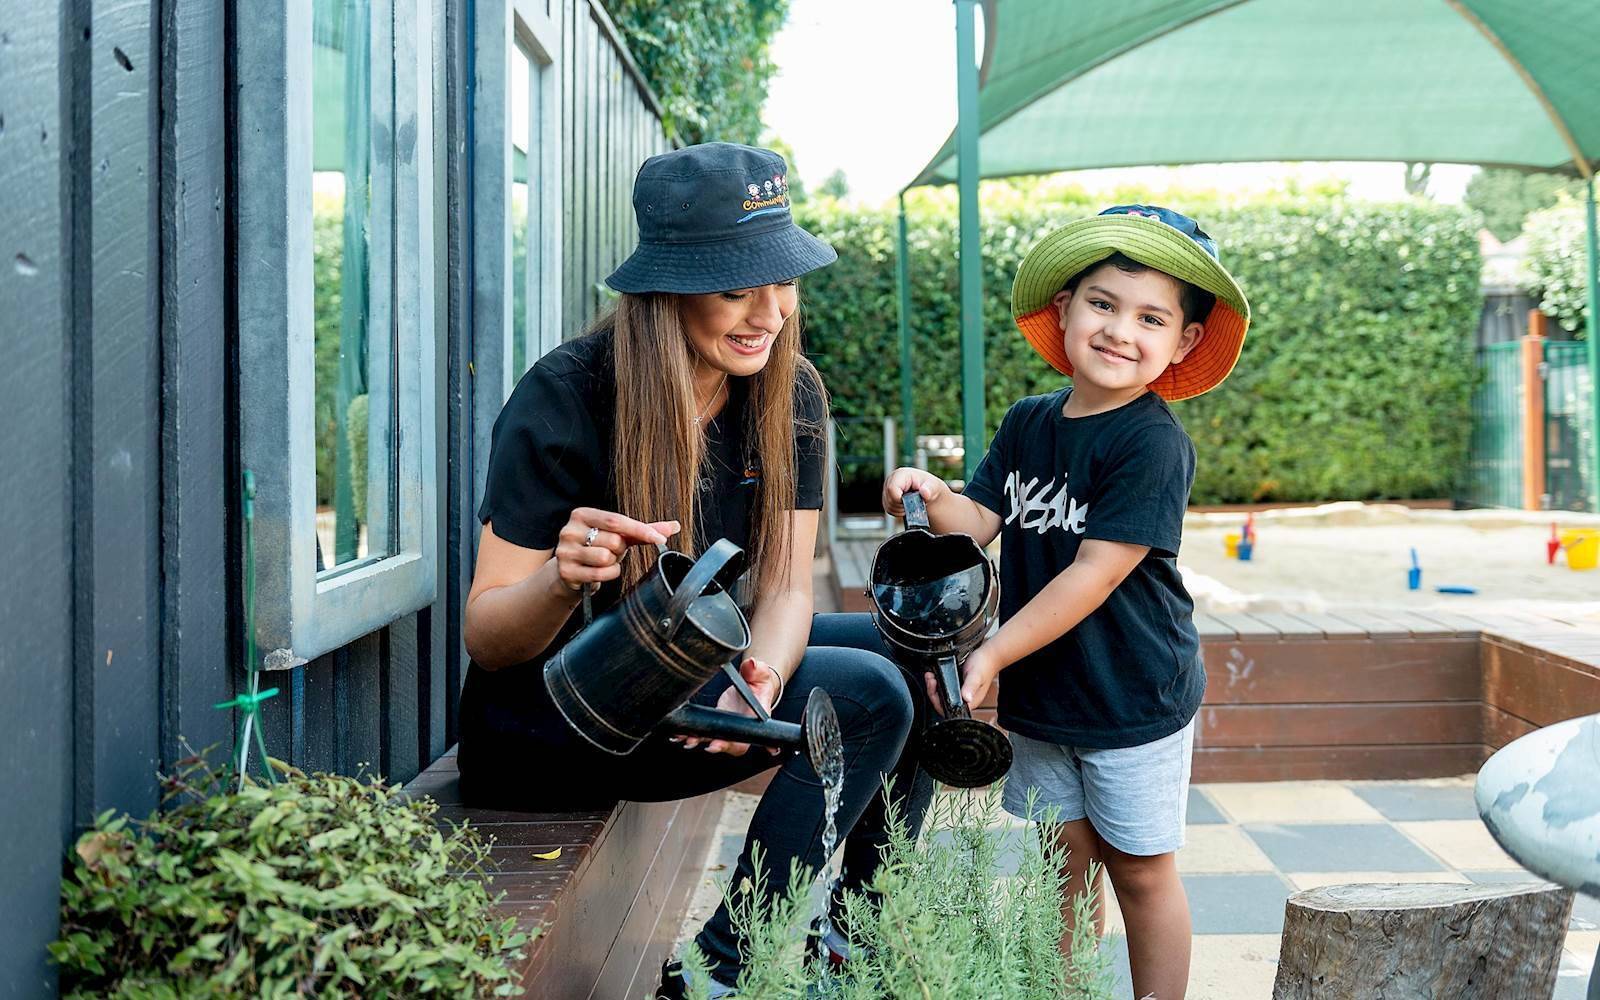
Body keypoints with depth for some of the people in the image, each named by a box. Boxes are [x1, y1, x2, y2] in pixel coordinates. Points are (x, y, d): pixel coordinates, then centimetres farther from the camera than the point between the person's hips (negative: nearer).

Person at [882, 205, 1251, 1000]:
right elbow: (979, 521, 0)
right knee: (1062, 865, 15)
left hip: (1133, 700, -6)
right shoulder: (1028, 424, 3)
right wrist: (935, 499, -23)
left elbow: (1096, 572, -22)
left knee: (1139, 872, 8)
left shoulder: (1153, 443, -19)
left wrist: (992, 654, -21)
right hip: (1038, 696, 6)